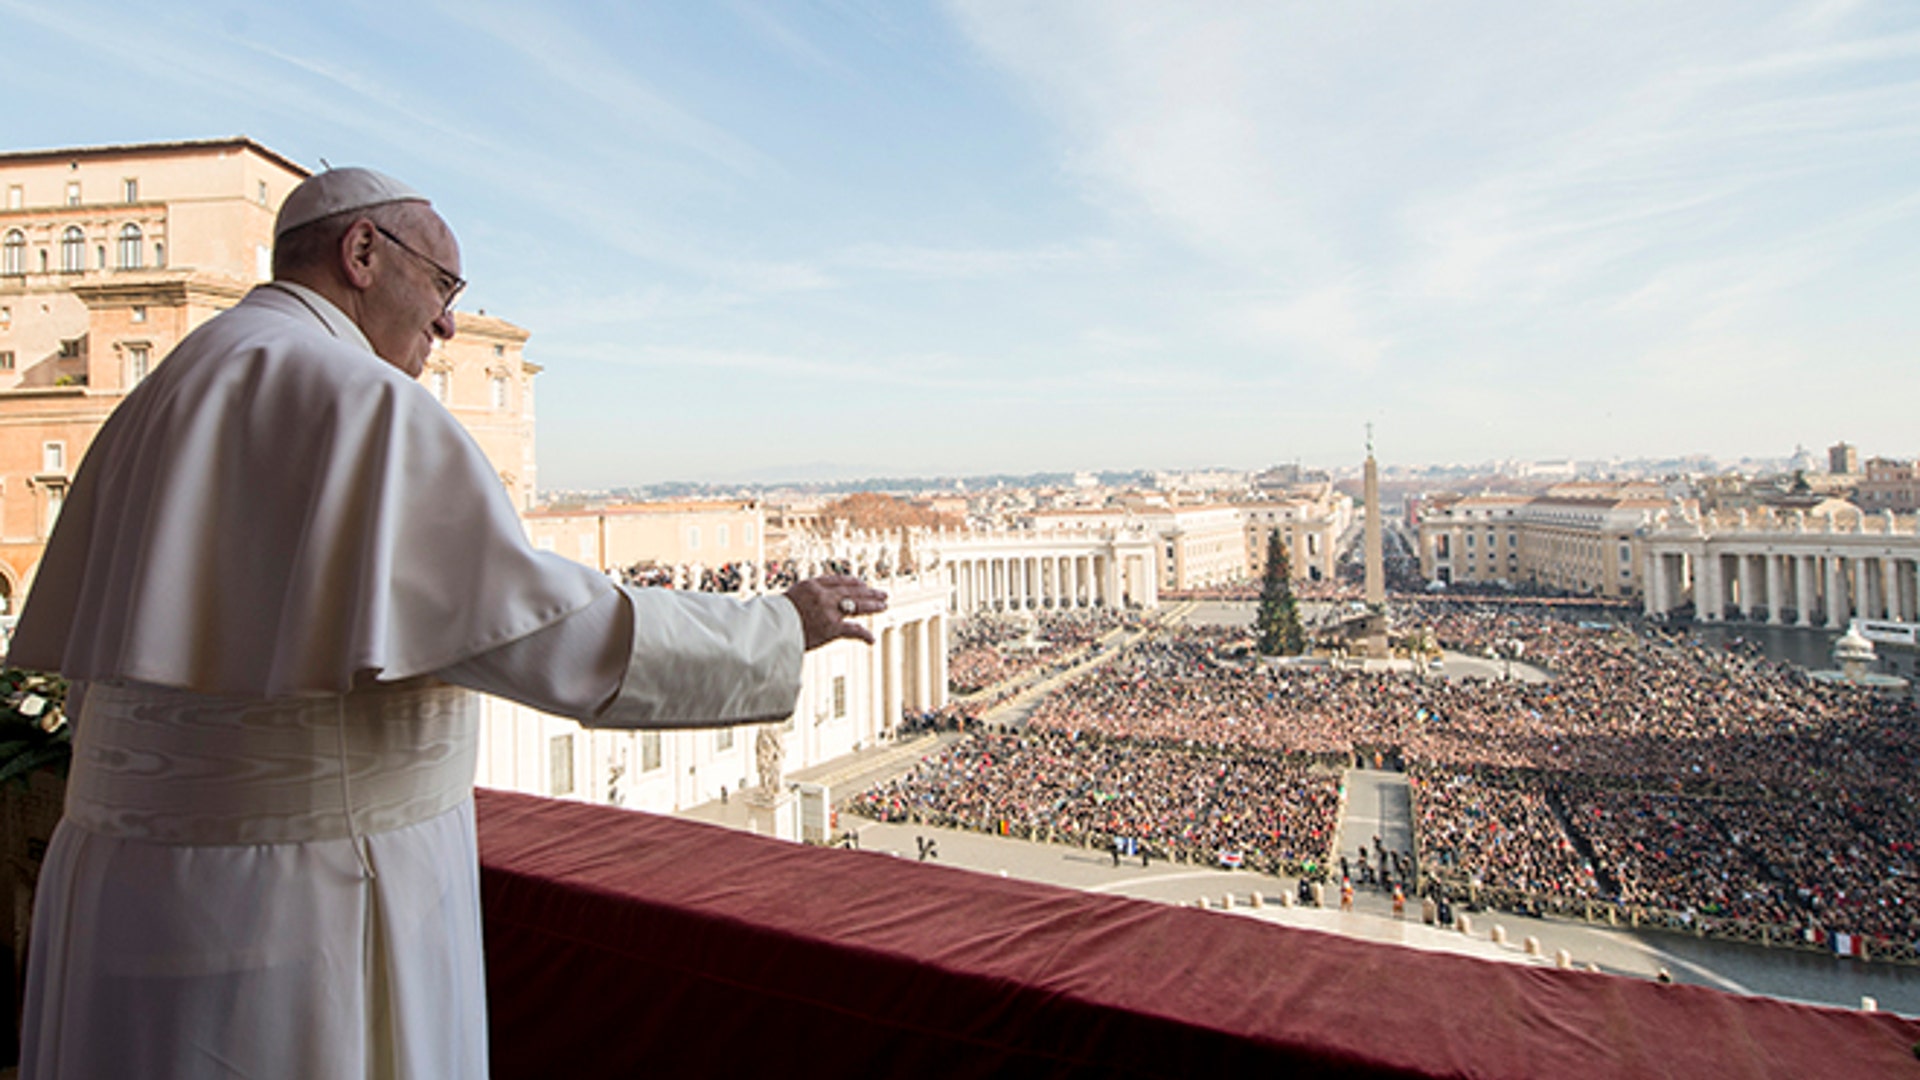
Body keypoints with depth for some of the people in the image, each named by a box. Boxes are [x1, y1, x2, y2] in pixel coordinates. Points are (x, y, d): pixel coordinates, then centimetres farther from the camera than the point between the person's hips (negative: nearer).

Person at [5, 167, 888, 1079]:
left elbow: (89, 675, 16)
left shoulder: (159, 401, 11)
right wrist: (779, 628, -15)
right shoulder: (359, 397, -17)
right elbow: (542, 633, -24)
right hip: (312, 897, -9)